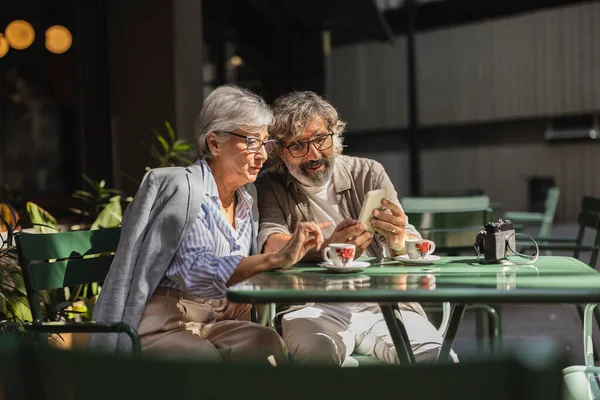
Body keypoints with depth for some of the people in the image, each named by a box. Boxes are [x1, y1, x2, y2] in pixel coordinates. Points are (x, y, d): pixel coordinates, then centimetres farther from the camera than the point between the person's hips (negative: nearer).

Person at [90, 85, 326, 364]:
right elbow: (197, 273, -24)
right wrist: (277, 259, -30)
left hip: (218, 321, 6)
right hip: (161, 326, -6)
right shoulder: (181, 186, -11)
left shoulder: (247, 195, 13)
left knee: (268, 343, -25)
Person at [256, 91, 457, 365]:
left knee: (435, 356, -26)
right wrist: (326, 248, -33)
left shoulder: (368, 174, 12)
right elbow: (272, 247, -12)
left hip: (383, 302, 2)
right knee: (318, 352, -36)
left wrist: (400, 242, -22)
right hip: (312, 307, -2)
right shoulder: (270, 188, 8)